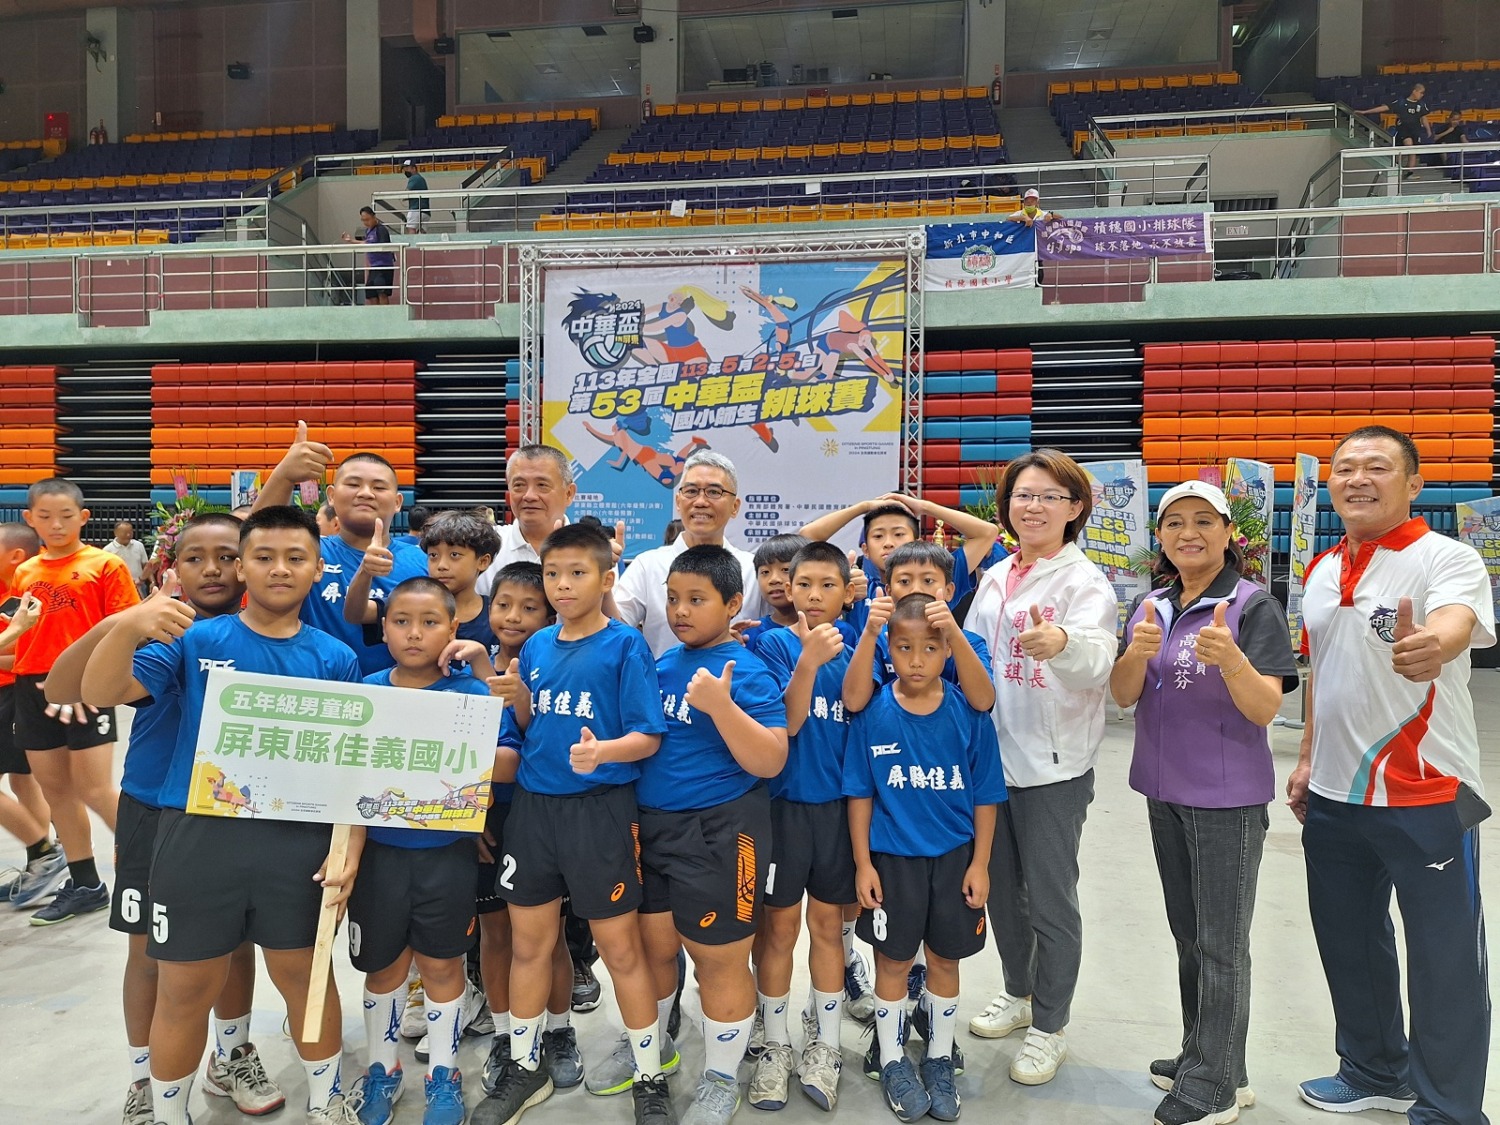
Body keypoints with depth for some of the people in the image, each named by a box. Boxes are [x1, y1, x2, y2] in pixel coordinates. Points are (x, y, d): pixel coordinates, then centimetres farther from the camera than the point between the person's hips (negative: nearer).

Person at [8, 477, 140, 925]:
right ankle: (84, 884, 24)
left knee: (95, 790, -6)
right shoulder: (24, 573, 11)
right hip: (33, 688, 6)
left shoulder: (106, 565, -4)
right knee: (54, 789, 11)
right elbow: (15, 636, 17)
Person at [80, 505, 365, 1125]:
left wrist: (350, 848, -5)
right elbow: (100, 694, -10)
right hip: (197, 834, 0)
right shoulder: (194, 640, 0)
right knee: (185, 990, 11)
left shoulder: (335, 659, 2)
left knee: (306, 977, 14)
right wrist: (128, 626, -29)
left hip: (299, 841, 1)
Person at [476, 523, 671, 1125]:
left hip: (600, 809, -5)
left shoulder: (624, 645, -9)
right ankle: (524, 1067, 35)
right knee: (527, 942, 15)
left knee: (620, 946, 5)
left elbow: (648, 736, -12)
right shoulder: (536, 646, 7)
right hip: (532, 805, 5)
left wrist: (602, 751, -31)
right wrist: (516, 699, -4)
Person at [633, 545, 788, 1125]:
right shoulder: (662, 664, 7)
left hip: (718, 832, -6)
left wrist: (721, 704, -30)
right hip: (651, 824, 7)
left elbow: (770, 761, -21)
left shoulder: (748, 673, -13)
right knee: (653, 944, 19)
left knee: (718, 958, 7)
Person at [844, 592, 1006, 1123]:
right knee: (893, 960, 13)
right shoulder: (873, 713, -11)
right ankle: (891, 1059, 33)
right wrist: (863, 863, -4)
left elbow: (985, 795, -2)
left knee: (944, 959, 16)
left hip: (954, 856, 1)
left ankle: (940, 1059, 36)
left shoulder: (967, 713, -10)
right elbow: (860, 793, -4)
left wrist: (979, 864, -2)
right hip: (892, 858, -1)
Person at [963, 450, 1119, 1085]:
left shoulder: (1083, 581, -12)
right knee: (1000, 888, 18)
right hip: (992, 754, 6)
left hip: (1054, 767, -6)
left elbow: (1096, 662, -32)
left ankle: (1049, 1028, 25)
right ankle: (1018, 994, 40)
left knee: (1050, 900, 6)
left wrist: (1063, 644, -51)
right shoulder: (994, 579, 8)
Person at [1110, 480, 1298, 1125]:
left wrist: (1230, 658, -38)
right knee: (1187, 933, 17)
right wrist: (1138, 653, -24)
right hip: (1165, 791, 6)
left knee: (1221, 943, 2)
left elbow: (1265, 710, -18)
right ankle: (1206, 1059, 32)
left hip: (1227, 797, -6)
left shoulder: (1254, 606, -11)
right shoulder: (1149, 606, 5)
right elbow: (1122, 696, -3)